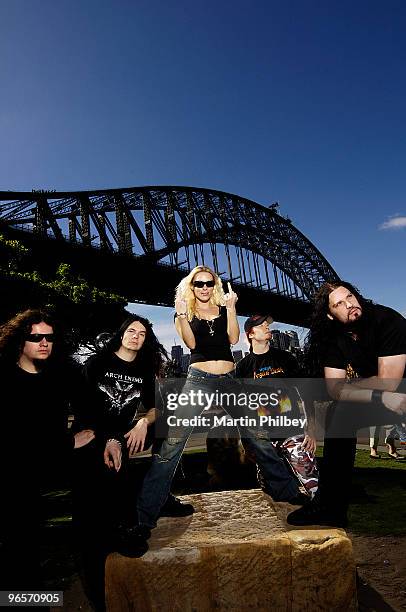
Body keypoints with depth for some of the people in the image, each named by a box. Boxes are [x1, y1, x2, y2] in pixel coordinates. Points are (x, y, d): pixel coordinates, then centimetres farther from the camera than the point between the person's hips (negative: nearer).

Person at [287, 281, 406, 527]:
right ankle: (331, 507, -9)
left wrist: (348, 386, -12)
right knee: (341, 414, -20)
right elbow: (335, 390, -15)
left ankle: (332, 507, -14)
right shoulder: (334, 337, -8)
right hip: (378, 399, 5)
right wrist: (381, 397, -29)